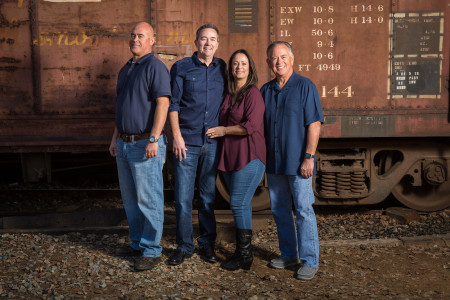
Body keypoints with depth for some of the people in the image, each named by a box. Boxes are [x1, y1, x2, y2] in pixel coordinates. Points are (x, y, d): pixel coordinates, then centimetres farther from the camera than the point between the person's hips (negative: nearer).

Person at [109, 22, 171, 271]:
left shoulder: (155, 66, -9)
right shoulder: (125, 69, 18)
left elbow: (163, 104, -18)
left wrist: (153, 139, -24)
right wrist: (115, 138, 20)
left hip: (145, 144, -9)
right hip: (124, 144, 9)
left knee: (148, 199, -2)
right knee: (130, 199, 16)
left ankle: (151, 250, 9)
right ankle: (137, 243, 29)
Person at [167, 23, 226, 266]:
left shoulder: (222, 68, 10)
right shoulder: (181, 68, 1)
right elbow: (173, 105, -1)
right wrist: (177, 136, -9)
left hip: (213, 143, 2)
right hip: (186, 142, -2)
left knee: (208, 196, 10)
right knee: (183, 197, 0)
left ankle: (207, 244, 23)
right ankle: (184, 246, 15)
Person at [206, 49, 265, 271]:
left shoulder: (253, 94, -9)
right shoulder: (228, 95, 14)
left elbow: (252, 126, -19)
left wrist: (224, 130, -10)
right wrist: (219, 132, 14)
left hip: (249, 157, -7)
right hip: (230, 157, 8)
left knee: (239, 203, -7)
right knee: (240, 204, 11)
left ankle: (244, 256, 5)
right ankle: (242, 252, 20)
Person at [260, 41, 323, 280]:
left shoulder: (305, 86, -5)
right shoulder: (266, 90, 11)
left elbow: (314, 125, -10)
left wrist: (309, 157, -16)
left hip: (297, 162, -6)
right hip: (273, 162, 6)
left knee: (303, 210, -2)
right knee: (279, 210, 12)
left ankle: (309, 260, 9)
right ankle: (288, 254, 26)